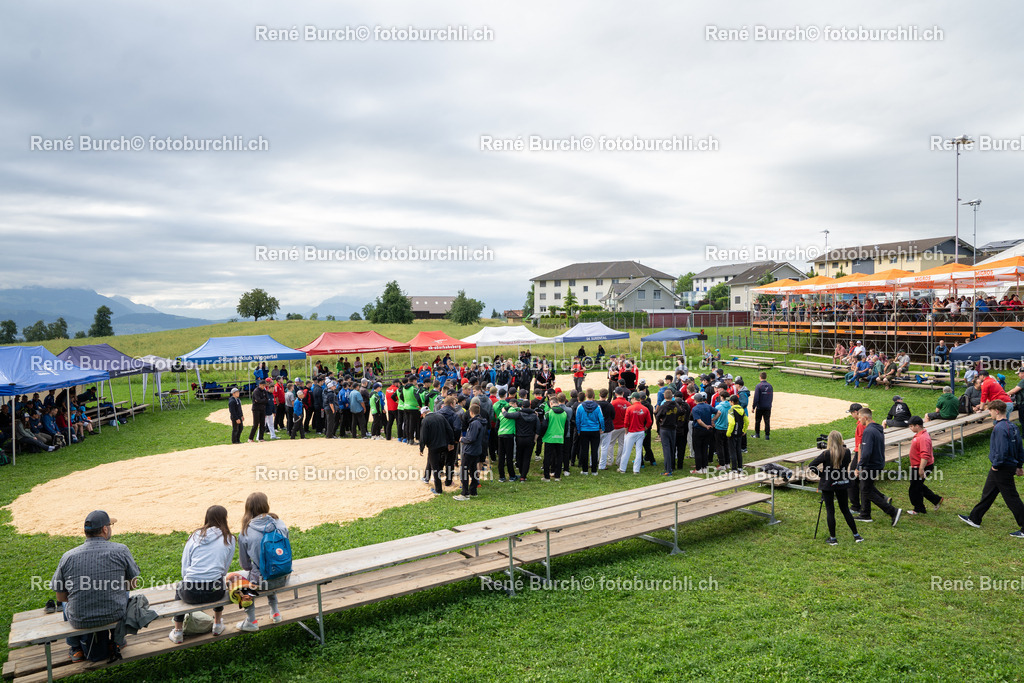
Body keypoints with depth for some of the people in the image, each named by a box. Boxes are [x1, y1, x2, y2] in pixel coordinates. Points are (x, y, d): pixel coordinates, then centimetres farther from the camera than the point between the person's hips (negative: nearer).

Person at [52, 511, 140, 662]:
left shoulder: (68, 557, -8)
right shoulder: (121, 550, -12)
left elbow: (60, 597, 1)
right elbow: (133, 583, 0)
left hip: (80, 621, 1)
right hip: (115, 615, -1)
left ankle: (76, 648, 35)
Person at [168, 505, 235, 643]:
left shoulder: (195, 536, 6)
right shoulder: (229, 539, 3)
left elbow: (184, 569, 6)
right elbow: (224, 571, 7)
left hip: (191, 594, 0)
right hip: (214, 593, 0)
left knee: (180, 588, 36)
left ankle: (177, 631, 36)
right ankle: (218, 624, 44)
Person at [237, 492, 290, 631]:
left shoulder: (244, 534, -14)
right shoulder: (280, 524, -8)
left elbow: (245, 565, -3)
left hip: (261, 583, -3)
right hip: (282, 578, 3)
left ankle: (251, 621, 27)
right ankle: (275, 612, 40)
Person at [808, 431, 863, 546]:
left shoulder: (826, 454, -16)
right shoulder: (846, 452, -7)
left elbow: (811, 466, -17)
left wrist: (820, 474, -2)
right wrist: (842, 445, 10)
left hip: (828, 484, -4)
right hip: (842, 484, 4)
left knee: (830, 511, 4)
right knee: (845, 509, 16)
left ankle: (832, 538, 8)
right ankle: (856, 536, 21)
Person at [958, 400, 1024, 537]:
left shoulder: (1000, 428, -23)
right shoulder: (1012, 426, 9)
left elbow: (1002, 450, -29)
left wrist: (996, 465, -16)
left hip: (1002, 469, -11)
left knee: (1011, 498, -2)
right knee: (988, 494, 18)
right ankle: (974, 519, 29)